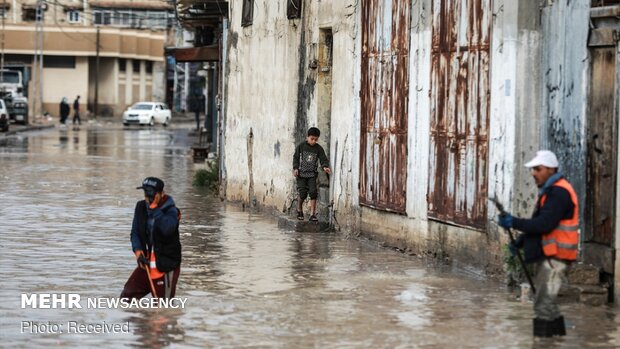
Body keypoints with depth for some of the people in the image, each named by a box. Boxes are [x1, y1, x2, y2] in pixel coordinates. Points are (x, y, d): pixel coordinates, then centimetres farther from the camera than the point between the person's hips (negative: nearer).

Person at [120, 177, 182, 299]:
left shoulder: (171, 210, -14)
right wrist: (138, 250, -10)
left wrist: (154, 209, -27)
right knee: (127, 296, 7)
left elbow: (167, 228, -34)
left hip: (167, 264, -6)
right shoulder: (141, 207, 3)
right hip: (147, 262, 6)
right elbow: (135, 232, 8)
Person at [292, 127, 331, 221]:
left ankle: (313, 214, -6)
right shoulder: (301, 146, -2)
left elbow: (323, 159, 0)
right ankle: (299, 210, 21)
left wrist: (325, 166, -20)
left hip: (312, 174, 2)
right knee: (303, 193, -6)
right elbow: (296, 158, 3)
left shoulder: (318, 148, 2)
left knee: (313, 193, -9)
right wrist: (295, 168, -8)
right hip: (301, 174, -2)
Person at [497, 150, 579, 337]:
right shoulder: (549, 190, 18)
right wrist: (519, 242, 11)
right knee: (547, 300, 18)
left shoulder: (559, 192, -15)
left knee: (544, 303, -12)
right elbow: (538, 223, 22)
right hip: (547, 254, 11)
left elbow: (545, 224, -24)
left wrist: (514, 222, -22)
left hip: (555, 256, -11)